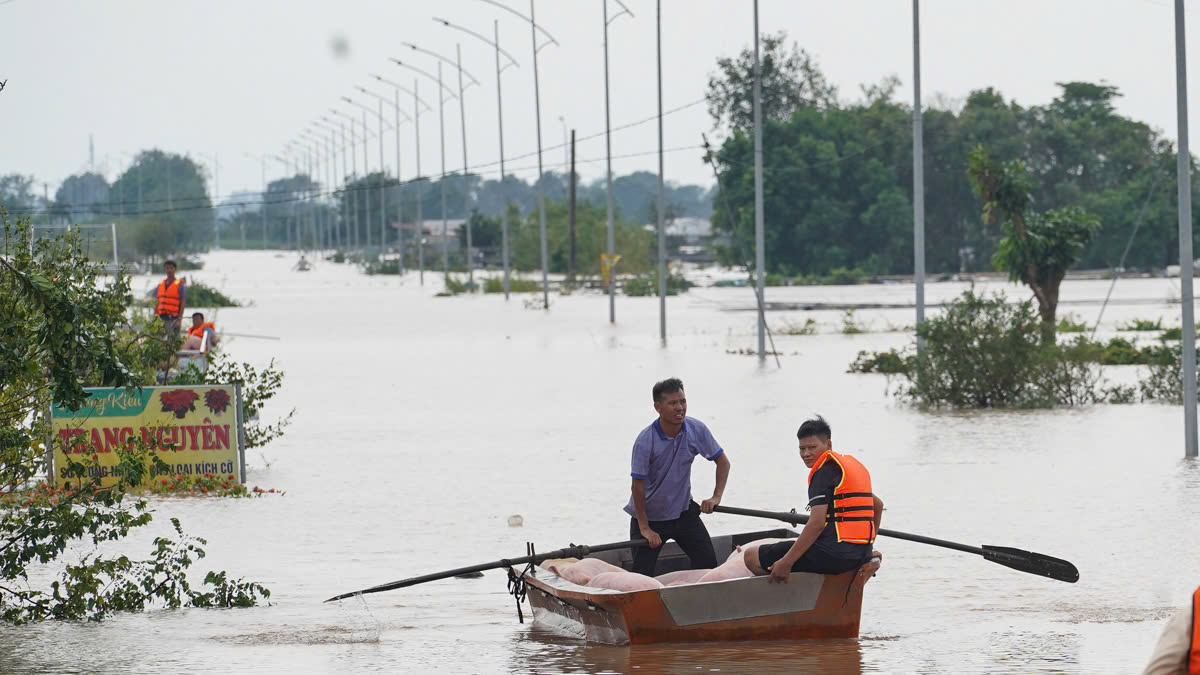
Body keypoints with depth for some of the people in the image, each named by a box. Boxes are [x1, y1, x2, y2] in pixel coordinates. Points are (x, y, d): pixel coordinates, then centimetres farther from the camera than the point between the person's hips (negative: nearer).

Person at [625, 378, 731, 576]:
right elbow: (637, 486, -19)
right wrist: (644, 528, -16)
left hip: (683, 510, 4)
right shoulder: (645, 441, -24)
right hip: (649, 514, -4)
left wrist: (716, 497, -10)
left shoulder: (696, 430, -12)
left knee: (708, 561, -2)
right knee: (642, 574, -5)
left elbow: (722, 462, 2)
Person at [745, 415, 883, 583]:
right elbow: (878, 504, 30)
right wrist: (867, 547, 31)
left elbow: (817, 523, -19)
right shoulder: (852, 464, 19)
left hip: (834, 553, -10)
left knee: (751, 556, -9)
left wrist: (786, 563, -19)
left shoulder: (824, 470, -10)